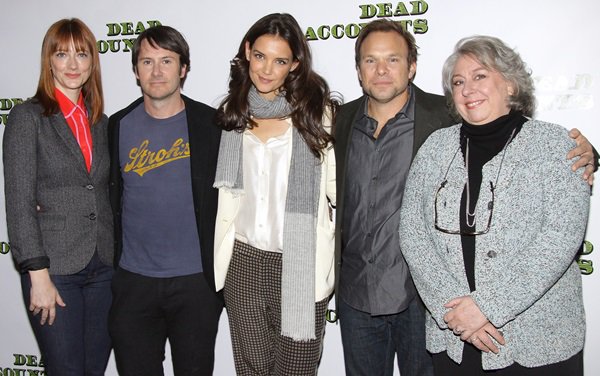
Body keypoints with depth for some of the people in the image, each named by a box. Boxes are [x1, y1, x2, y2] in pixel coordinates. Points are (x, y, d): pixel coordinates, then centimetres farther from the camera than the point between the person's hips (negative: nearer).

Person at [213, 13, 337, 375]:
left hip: (301, 266, -3)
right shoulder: (232, 114, 7)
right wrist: (219, 259, 12)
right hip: (243, 263, 4)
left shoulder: (317, 113, -5)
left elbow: (336, 187, -4)